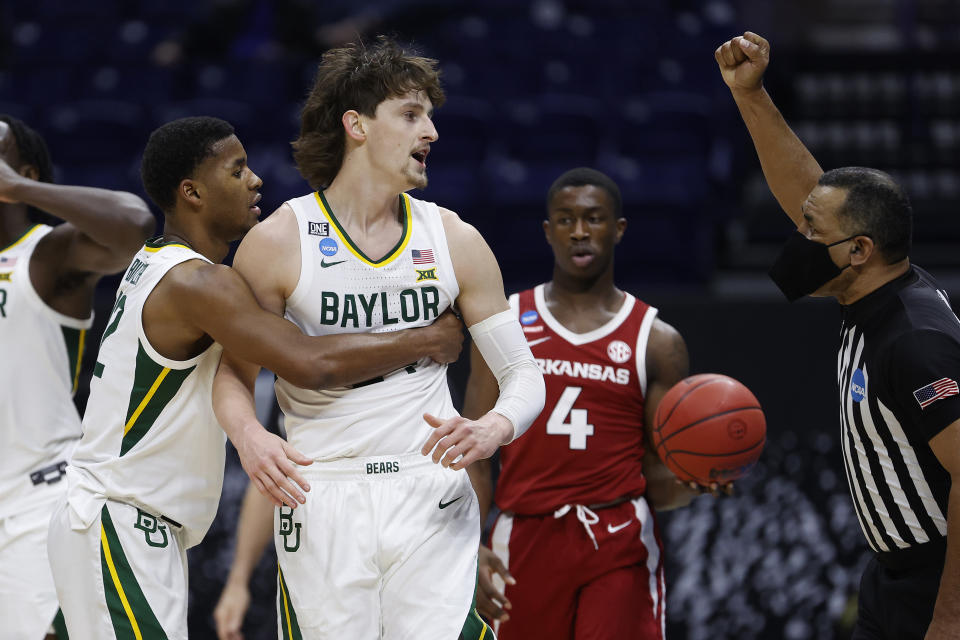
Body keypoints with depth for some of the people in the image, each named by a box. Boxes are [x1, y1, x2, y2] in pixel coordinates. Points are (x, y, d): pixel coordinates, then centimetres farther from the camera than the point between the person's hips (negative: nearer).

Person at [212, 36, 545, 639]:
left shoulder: (454, 239, 6)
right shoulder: (279, 241, -2)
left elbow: (522, 373, 8)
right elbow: (235, 371, 5)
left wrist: (492, 429, -13)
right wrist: (249, 436, -17)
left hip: (433, 498, 2)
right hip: (321, 504, -1)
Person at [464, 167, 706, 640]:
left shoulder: (657, 341, 6)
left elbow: (659, 481, 7)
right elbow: (475, 453, 5)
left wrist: (693, 482, -17)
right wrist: (472, 550, -9)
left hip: (619, 549, -1)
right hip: (526, 543, 2)